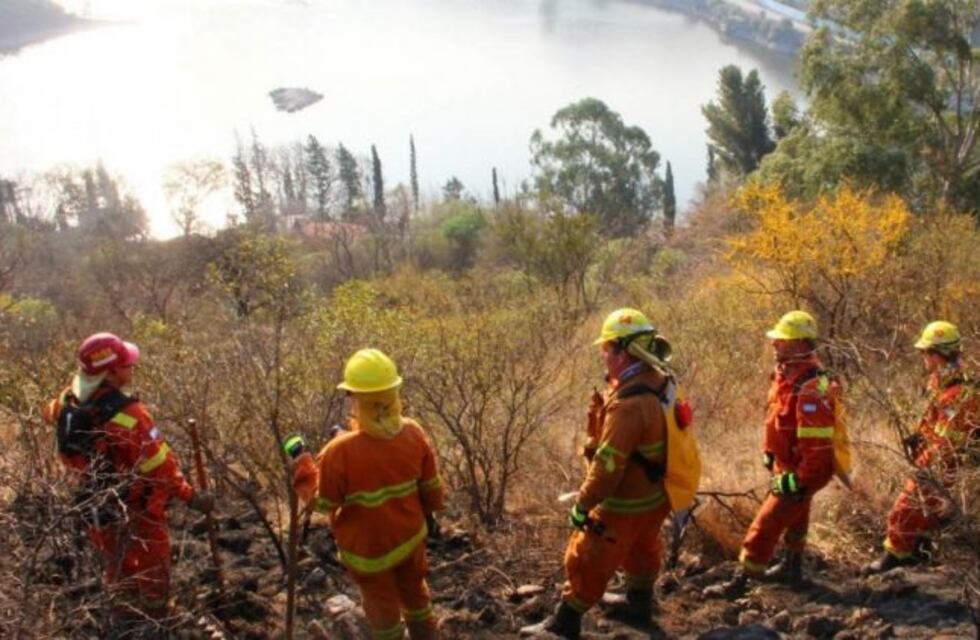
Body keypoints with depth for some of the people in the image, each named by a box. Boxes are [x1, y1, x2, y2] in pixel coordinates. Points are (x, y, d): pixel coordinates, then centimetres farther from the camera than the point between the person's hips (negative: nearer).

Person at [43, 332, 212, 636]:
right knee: (152, 578, 14)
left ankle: (124, 630, 42)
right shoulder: (126, 414, -33)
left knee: (118, 575, 26)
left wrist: (79, 379, 11)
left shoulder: (69, 402, -11)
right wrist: (190, 496, -14)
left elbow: (51, 413, 16)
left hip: (97, 510, 7)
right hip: (137, 512, -7)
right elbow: (159, 466, -27)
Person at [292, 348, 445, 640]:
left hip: (367, 546, -4)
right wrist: (429, 511, 16)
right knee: (414, 591, 30)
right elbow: (432, 487, -6)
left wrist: (301, 465, -3)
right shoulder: (413, 433, -21)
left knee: (382, 605, 23)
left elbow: (323, 502, -18)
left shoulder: (341, 452, -36)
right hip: (411, 535, 4)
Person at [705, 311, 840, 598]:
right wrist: (770, 454, 19)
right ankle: (792, 568, 44)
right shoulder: (786, 373, 0)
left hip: (800, 471, -10)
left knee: (766, 525, -4)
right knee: (793, 517, 26)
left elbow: (816, 444, -31)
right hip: (786, 464, 10)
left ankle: (740, 581, 4)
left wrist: (800, 480, -25)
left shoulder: (810, 388, -31)